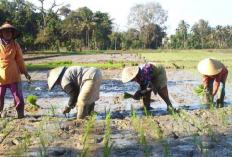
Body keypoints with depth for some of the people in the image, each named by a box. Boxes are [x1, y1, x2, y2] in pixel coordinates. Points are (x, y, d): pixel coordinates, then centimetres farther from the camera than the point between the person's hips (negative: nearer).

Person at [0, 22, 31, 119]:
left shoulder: (15, 45, 3)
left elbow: (20, 60, 9)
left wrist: (25, 72, 9)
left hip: (14, 75, 0)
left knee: (18, 95, -2)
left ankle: (20, 113, 10)